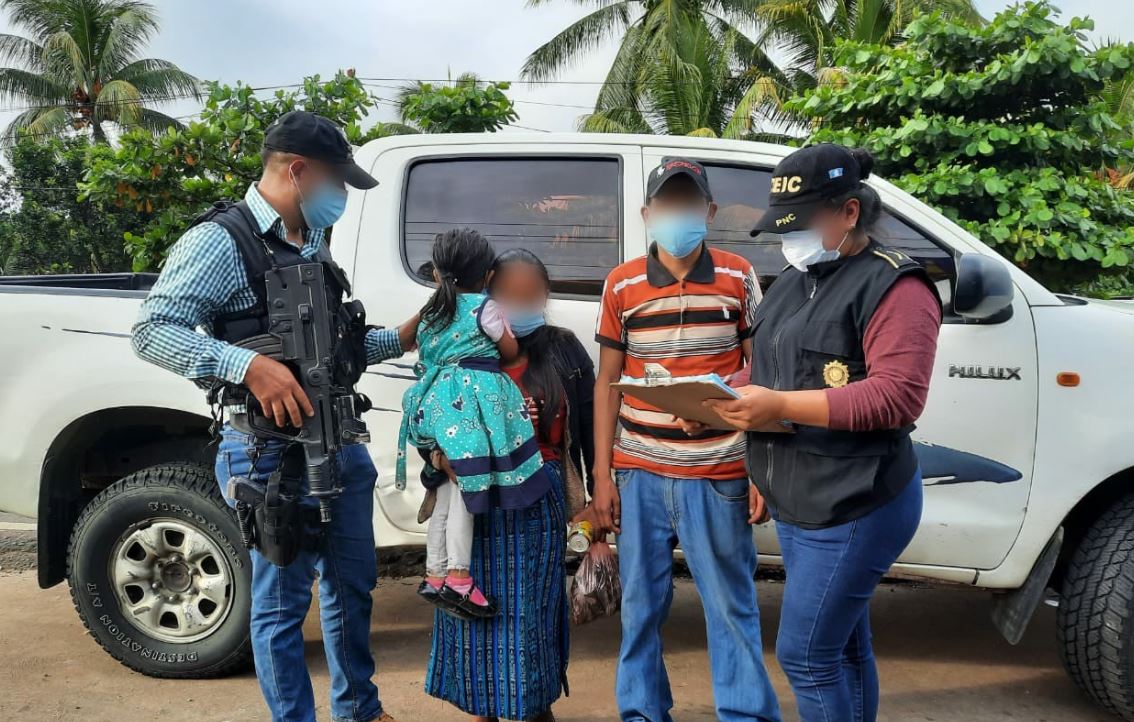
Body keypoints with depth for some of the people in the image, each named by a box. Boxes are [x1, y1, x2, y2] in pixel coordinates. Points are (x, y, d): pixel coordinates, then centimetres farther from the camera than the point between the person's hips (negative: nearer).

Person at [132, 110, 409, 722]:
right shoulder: (221, 241, -11)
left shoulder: (314, 241, 14)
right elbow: (152, 331, -19)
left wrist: (400, 339, 13)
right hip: (272, 453, -8)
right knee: (283, 601, 6)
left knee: (352, 584, 19)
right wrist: (250, 365, -30)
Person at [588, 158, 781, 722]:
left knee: (732, 607, 8)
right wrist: (602, 476, 3)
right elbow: (607, 383, 7)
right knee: (640, 605, 12)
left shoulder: (738, 278, 2)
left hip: (718, 476, -1)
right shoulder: (621, 285, 4)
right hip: (640, 475, 2)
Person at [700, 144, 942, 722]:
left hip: (854, 505, -8)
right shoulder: (791, 282, 13)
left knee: (804, 653, -3)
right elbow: (765, 369, 20)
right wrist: (728, 397, -3)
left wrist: (781, 406, -28)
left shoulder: (893, 286, -13)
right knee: (843, 646, 19)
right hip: (796, 503, 8)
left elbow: (898, 396, -24)